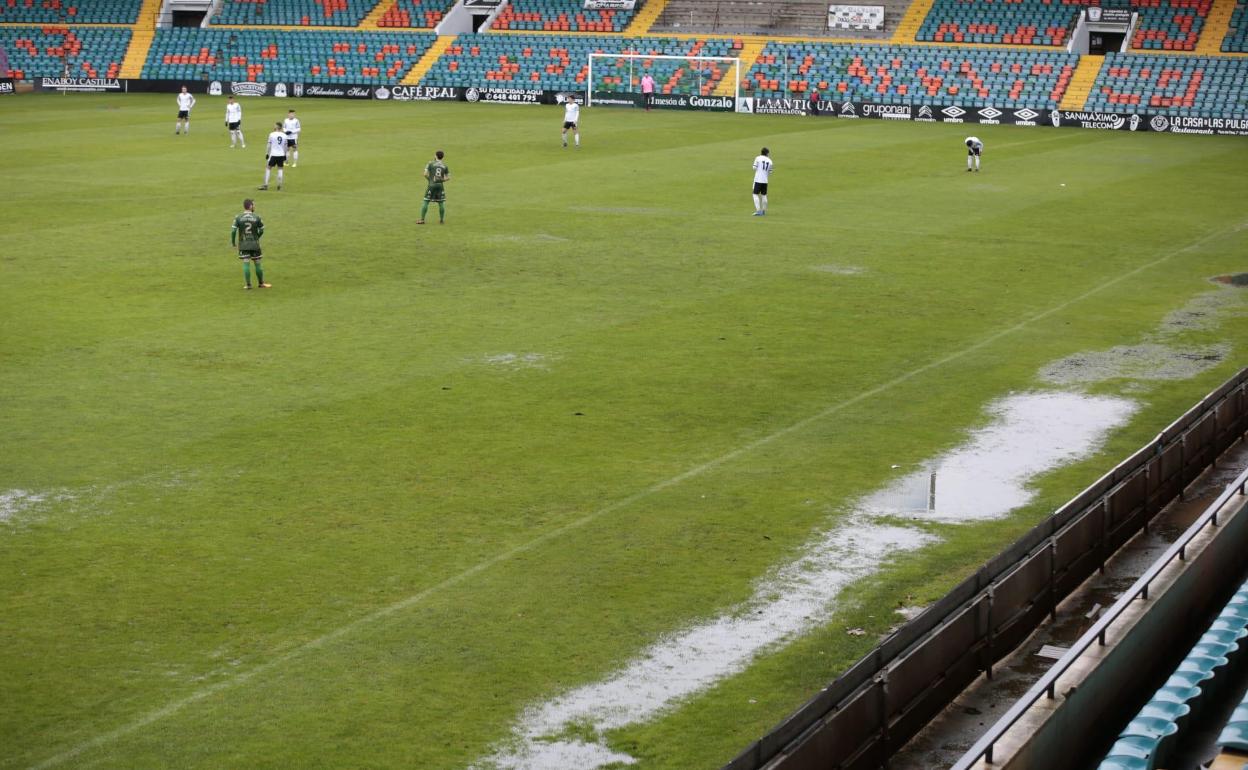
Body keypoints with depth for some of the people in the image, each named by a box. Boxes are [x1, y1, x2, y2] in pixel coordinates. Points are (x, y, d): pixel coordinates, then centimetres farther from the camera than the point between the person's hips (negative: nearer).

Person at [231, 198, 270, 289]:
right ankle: (260, 283, 19)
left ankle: (248, 284, 0)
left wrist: (233, 242, 8)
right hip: (255, 244, 0)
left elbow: (233, 231, -6)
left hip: (243, 245, 0)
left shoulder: (238, 218, -3)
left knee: (246, 264, 1)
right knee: (257, 263, 9)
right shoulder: (257, 217, -4)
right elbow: (261, 230, 3)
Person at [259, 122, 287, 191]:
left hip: (273, 154, -3)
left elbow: (269, 145, -4)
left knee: (268, 168, 6)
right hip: (281, 155, 3)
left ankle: (265, 185, 2)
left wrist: (267, 153, 3)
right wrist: (285, 155, 17)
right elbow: (285, 146, 8)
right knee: (280, 169, 11)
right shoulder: (284, 135, 2)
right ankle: (279, 186, 8)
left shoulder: (272, 134, -8)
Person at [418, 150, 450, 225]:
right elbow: (448, 177, 7)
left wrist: (429, 179, 9)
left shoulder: (431, 163, -3)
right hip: (440, 185, 2)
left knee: (426, 202, 1)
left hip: (431, 185, -2)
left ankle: (422, 220, 0)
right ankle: (441, 220, 14)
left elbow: (425, 174, -8)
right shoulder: (445, 166, 6)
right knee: (441, 203, 9)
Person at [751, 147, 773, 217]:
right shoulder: (770, 161, 7)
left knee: (756, 195, -1)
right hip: (765, 180, 3)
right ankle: (763, 211, 19)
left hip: (758, 180, -3)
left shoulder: (758, 158, -2)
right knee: (764, 195, 14)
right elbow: (769, 173, 9)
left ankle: (758, 211, -13)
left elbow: (754, 168, -5)